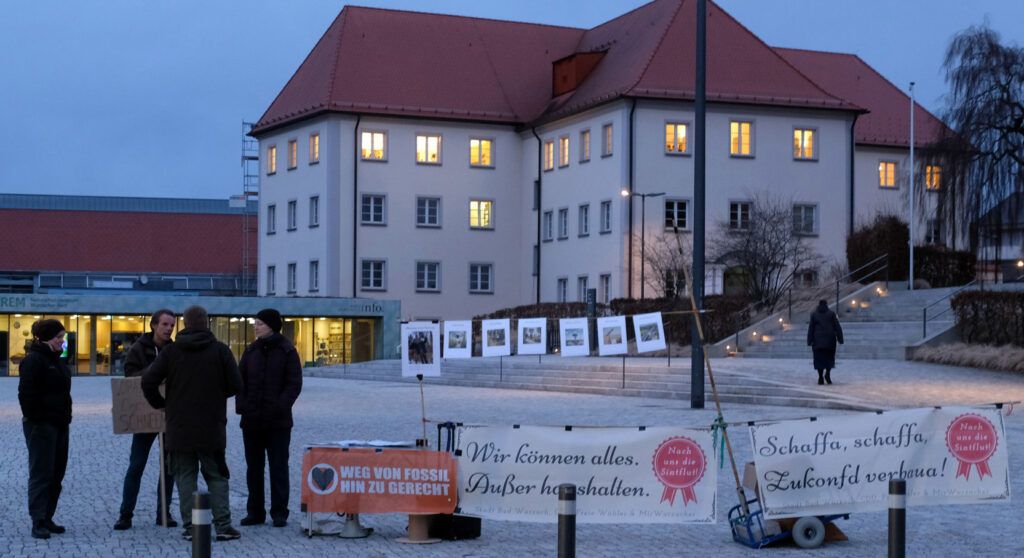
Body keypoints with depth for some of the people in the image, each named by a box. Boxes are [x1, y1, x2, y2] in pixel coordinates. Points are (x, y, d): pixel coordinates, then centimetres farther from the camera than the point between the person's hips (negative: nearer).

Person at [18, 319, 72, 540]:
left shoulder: (55, 360, 16)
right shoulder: (33, 360, -12)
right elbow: (27, 395, -18)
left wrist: (65, 418, 15)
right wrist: (35, 420, -20)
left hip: (58, 425, 9)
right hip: (41, 426, -9)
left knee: (56, 474, 10)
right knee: (41, 474, -7)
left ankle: (47, 519, 16)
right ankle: (38, 522, -5)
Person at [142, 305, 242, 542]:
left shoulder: (171, 351, -1)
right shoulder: (220, 350, -3)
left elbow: (148, 382, -6)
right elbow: (235, 385, -3)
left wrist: (160, 404, 11)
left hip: (179, 427, 0)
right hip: (212, 429, 0)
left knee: (185, 477, 7)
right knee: (217, 477, 8)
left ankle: (190, 527, 3)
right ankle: (223, 525, 2)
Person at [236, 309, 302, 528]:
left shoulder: (287, 351, -3)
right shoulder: (251, 351, 10)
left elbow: (294, 384, -6)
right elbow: (239, 380, 10)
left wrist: (280, 407, -17)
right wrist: (242, 405, -5)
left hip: (278, 421, -5)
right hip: (252, 420, 5)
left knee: (278, 467, 0)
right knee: (253, 467, 9)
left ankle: (279, 513, 5)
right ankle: (255, 511, 16)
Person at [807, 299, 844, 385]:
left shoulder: (814, 314, 4)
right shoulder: (831, 314, 3)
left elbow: (811, 328, 2)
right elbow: (837, 327, 1)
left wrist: (809, 341, 3)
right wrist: (840, 339, 4)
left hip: (818, 340, 0)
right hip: (830, 340, 0)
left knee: (819, 358, 3)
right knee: (829, 357, 10)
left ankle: (821, 377, -4)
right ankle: (827, 373, -11)